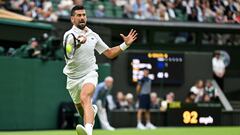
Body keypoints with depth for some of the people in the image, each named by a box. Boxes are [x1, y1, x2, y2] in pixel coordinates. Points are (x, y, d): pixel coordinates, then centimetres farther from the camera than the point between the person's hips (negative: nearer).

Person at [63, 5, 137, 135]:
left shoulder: (93, 35, 6)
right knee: (82, 110, 15)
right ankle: (92, 109, 54)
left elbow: (109, 53, 15)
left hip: (89, 74, -1)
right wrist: (78, 42, -55)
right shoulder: (69, 34, -9)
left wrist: (125, 44, 1)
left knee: (85, 98, -32)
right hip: (73, 78, 1)